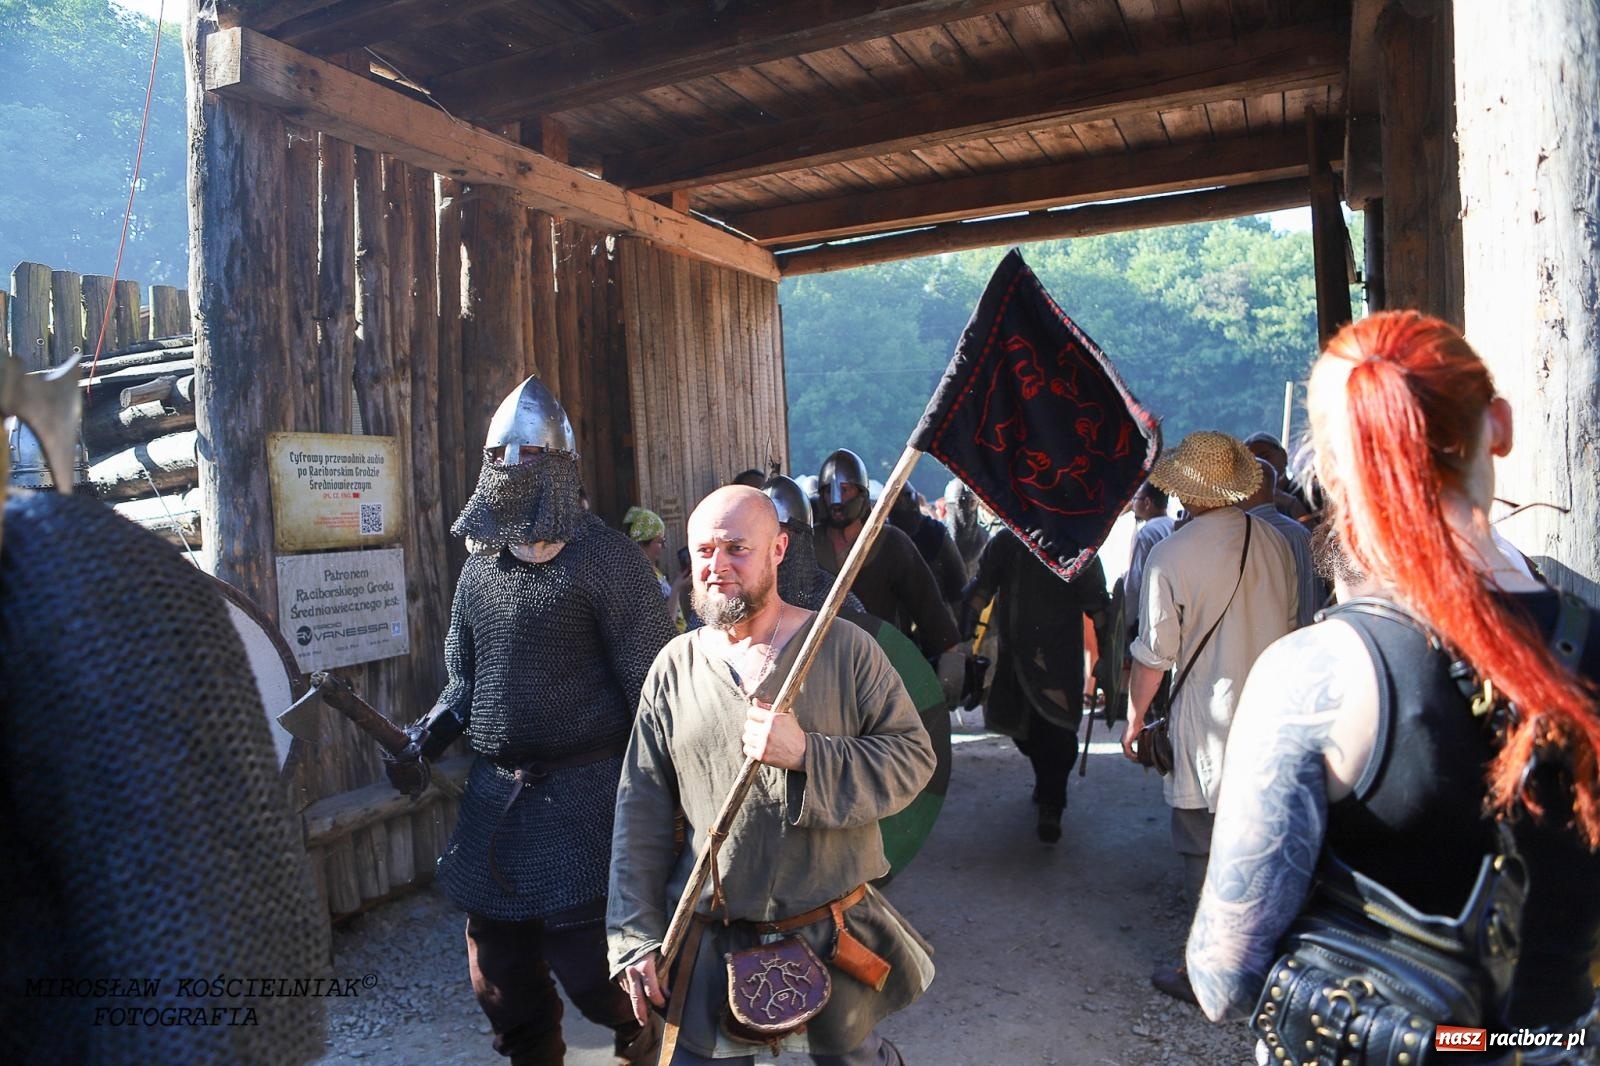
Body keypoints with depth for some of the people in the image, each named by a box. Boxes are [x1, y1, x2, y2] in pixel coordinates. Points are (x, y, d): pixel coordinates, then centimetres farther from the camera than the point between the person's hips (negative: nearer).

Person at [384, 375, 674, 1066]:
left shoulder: (604, 559, -9)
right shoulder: (480, 564, 11)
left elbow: (651, 684, -11)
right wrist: (422, 742, 2)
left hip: (582, 793, -6)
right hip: (493, 794, 6)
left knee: (588, 966, -2)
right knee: (500, 977, 14)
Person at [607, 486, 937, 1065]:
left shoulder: (846, 647, -8)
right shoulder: (674, 666, -2)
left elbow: (912, 756, -9)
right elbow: (642, 810, 0)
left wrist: (806, 754, -23)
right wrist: (637, 935, -2)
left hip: (834, 932, -1)